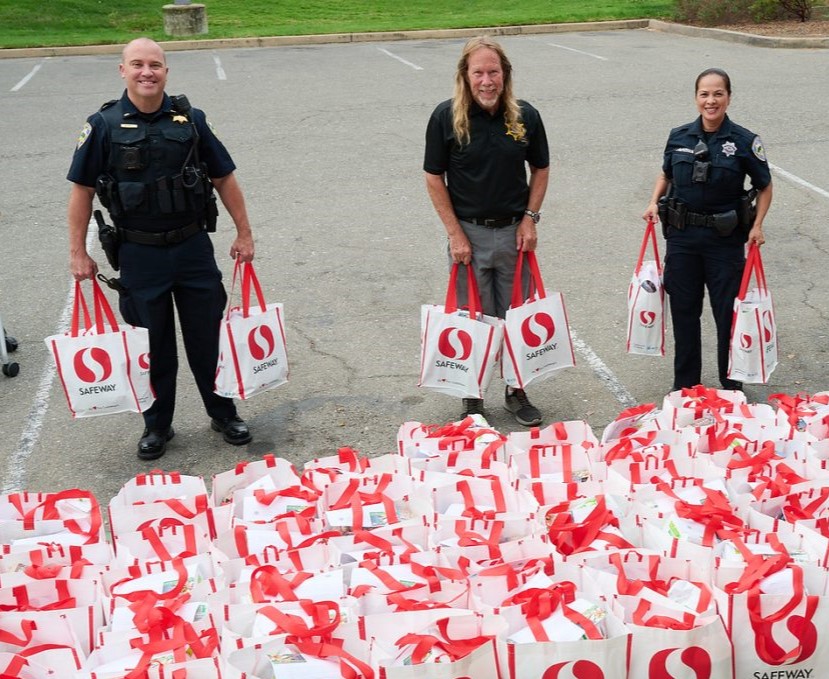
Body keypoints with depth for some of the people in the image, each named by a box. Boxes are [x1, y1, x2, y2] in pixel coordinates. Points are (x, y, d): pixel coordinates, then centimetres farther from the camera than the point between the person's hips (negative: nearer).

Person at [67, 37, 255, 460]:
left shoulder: (190, 120, 0)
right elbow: (82, 191, 0)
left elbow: (224, 179, 7)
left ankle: (224, 414, 28)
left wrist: (244, 233, 6)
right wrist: (78, 253, -2)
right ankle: (157, 426, 26)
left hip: (193, 248, 1)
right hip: (139, 255, -1)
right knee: (153, 345, 10)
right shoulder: (104, 125, -4)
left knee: (207, 338, 10)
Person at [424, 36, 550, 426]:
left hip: (514, 232, 2)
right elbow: (434, 179, -4)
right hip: (469, 233, -2)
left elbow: (540, 169, 10)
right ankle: (472, 398, 22)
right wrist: (455, 233, -8)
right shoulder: (446, 117, -9)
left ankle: (516, 391, 29)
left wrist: (530, 218, -1)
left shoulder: (525, 116, -3)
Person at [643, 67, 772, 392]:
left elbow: (764, 186, 2)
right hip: (682, 236, 3)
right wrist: (654, 202, 0)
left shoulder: (744, 141, -8)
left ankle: (732, 387, 22)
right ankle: (685, 386, 26)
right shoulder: (679, 136, 0)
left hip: (725, 240, -3)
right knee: (683, 311, 11)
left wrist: (757, 225, -10)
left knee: (727, 314, 4)